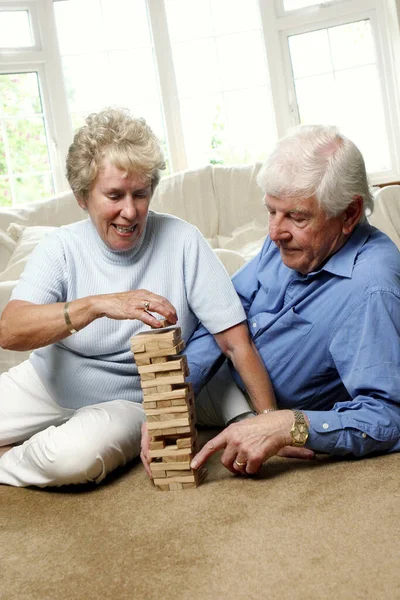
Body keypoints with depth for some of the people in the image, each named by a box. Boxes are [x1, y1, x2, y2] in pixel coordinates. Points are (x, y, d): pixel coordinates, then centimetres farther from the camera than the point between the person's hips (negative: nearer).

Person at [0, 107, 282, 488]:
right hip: (46, 383, 2)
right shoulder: (60, 249, -8)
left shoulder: (182, 242, -12)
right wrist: (96, 305, -38)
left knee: (75, 457, -32)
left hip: (128, 401, -2)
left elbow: (236, 341, -15)